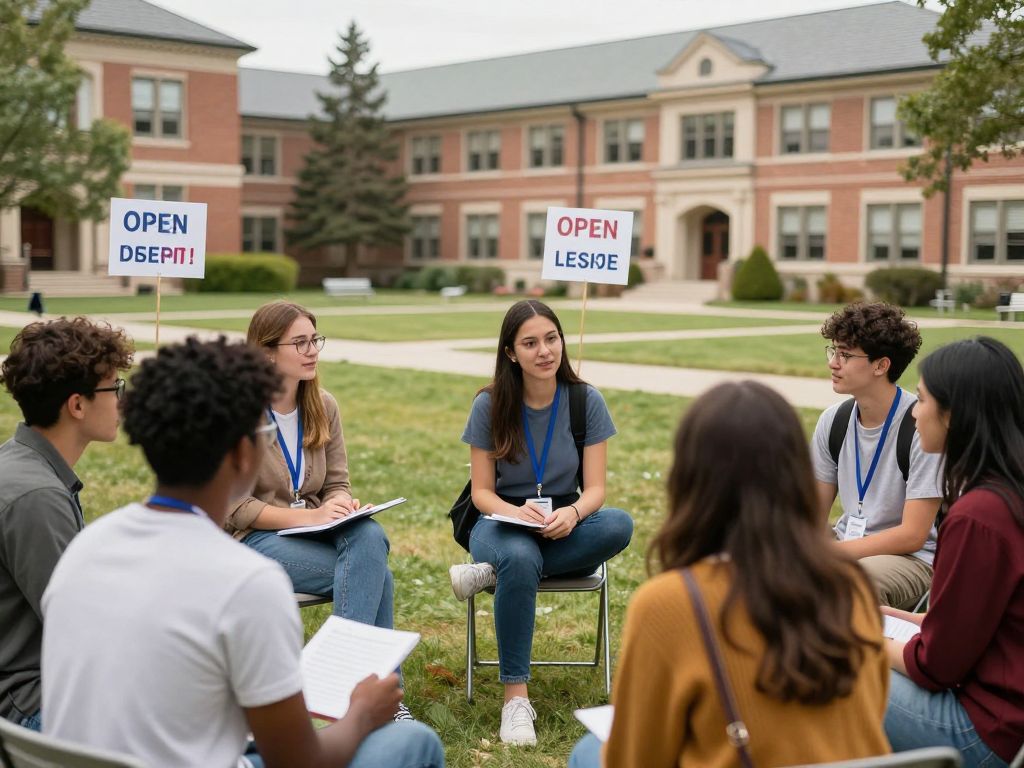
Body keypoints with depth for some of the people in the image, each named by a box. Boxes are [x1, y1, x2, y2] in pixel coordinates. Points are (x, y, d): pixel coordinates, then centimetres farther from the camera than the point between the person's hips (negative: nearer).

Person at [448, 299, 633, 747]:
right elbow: (482, 492, -5)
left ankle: (490, 573, -25)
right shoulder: (490, 405, -7)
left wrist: (572, 513, -31)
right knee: (520, 560, -39)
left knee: (620, 525, -32)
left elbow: (595, 489, -7)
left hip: (565, 526, 2)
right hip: (503, 522, -2)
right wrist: (517, 513, -28)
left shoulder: (586, 401, -5)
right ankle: (515, 696, -28)